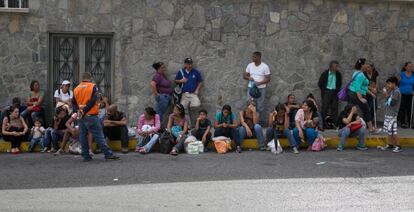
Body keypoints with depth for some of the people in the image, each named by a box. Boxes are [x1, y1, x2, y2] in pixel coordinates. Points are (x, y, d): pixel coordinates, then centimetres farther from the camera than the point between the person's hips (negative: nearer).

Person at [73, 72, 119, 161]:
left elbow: (74, 103, 8)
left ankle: (86, 155, 11)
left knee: (83, 136, 11)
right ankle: (108, 154, -6)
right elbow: (93, 101, -13)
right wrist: (84, 111, -11)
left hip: (81, 117, 5)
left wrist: (78, 111, -4)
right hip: (91, 116, -4)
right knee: (99, 136, -4)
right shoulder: (93, 86, -4)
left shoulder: (76, 89, 9)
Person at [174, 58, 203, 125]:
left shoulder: (196, 72, 4)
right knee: (183, 109, -2)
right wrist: (181, 81, -8)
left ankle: (189, 107, 6)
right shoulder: (181, 72, 6)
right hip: (184, 94, 1)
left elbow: (200, 82, 10)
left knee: (196, 105, -25)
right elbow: (176, 81, 12)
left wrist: (197, 90, -2)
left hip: (193, 93, -1)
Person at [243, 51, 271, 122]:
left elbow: (268, 79, -6)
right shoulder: (250, 65, 7)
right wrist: (248, 78, -12)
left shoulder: (265, 66, -5)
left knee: (260, 107, -1)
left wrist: (259, 83, -20)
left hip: (261, 89, -3)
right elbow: (244, 76, 12)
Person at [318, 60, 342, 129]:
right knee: (325, 107, -6)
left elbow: (340, 83, 18)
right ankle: (325, 123, -1)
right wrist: (323, 90, 1)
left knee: (334, 107, 0)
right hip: (327, 91, -3)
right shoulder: (325, 74, -5)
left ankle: (333, 123, 4)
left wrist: (338, 89, 6)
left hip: (335, 92, 3)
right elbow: (320, 83, 4)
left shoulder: (338, 74, 4)